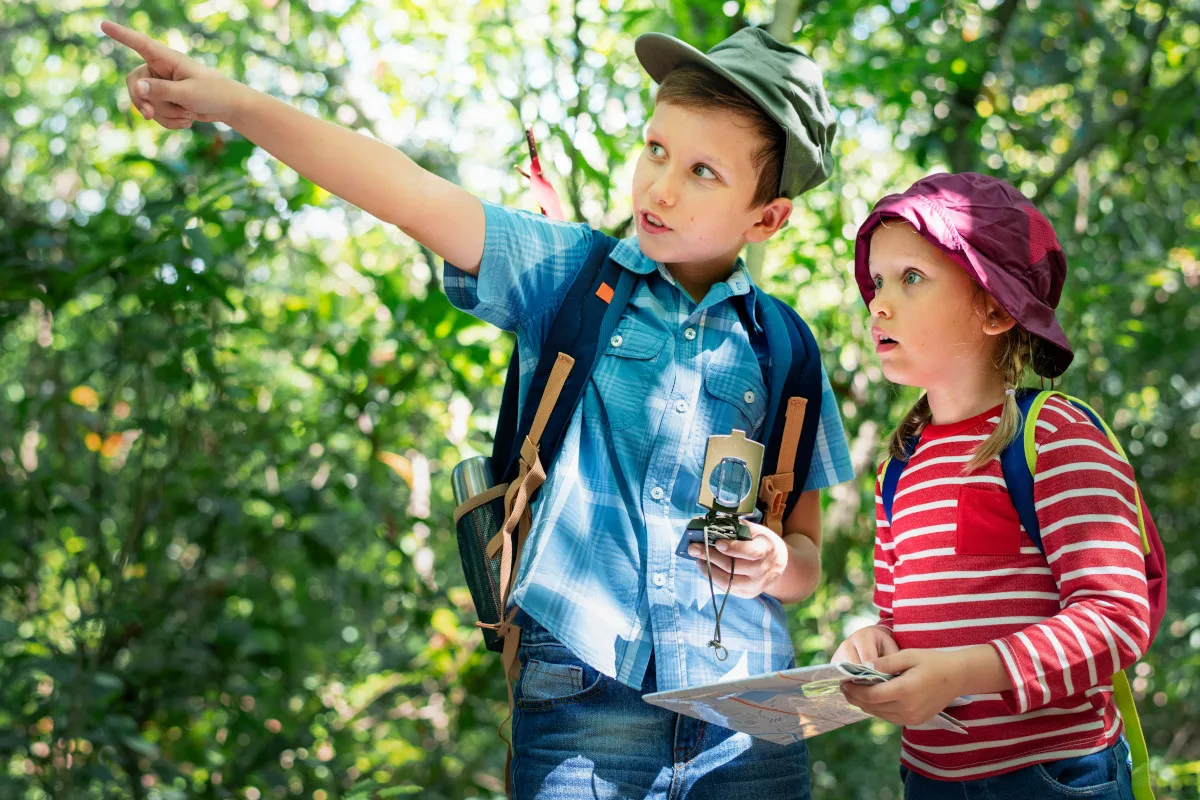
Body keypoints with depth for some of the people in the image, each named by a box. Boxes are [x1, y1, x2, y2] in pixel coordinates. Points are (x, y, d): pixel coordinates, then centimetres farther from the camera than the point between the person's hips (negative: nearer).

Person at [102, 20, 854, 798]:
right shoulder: (569, 276, 3)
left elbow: (807, 558, 12)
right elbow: (413, 198, -9)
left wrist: (776, 565, -11)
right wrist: (236, 103, -19)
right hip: (582, 703, -1)